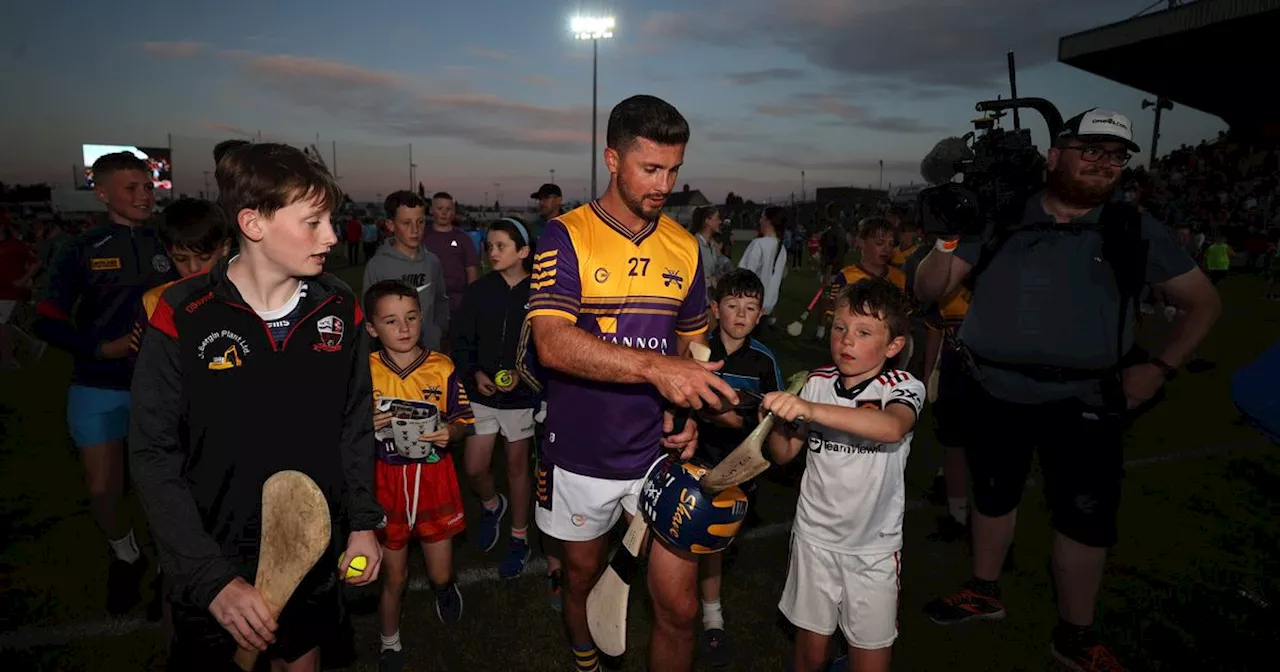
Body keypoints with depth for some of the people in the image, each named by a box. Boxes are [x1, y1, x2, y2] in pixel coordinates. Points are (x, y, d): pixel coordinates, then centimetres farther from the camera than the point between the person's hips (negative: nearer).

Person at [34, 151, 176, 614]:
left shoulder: (167, 245, 3)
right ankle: (127, 557, 37)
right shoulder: (83, 250, -2)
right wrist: (102, 347, -15)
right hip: (100, 389, 0)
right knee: (103, 490, 7)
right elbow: (47, 321, -1)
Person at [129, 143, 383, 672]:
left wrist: (363, 523, 2)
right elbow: (154, 456, -13)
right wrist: (212, 578, -18)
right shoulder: (184, 317, -16)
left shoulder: (339, 309, -6)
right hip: (212, 560, -3)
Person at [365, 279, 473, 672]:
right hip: (387, 481, 0)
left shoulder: (442, 368, -6)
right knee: (393, 576, 12)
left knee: (440, 574, 10)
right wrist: (368, 427, -19)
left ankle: (445, 587, 48)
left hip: (434, 478, 0)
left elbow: (462, 423, 1)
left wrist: (448, 432, -21)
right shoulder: (364, 372, -6)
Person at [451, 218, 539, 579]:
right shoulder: (479, 290, -2)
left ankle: (519, 538, 30)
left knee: (517, 466, 11)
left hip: (521, 395, -2)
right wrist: (475, 373, -12)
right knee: (474, 469, 5)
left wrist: (522, 373, -20)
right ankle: (492, 505, 39)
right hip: (482, 393, 3)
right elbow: (462, 341, 3)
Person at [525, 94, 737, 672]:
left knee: (678, 607, 3)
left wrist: (687, 410, -5)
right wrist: (655, 368, -35)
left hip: (660, 452, 2)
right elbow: (552, 343, -25)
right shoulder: (566, 236, -11)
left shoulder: (684, 246, 2)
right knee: (583, 580, 22)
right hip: (581, 456, -2)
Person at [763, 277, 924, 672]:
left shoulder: (904, 387, -11)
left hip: (874, 547, -2)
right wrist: (775, 421, -19)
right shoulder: (818, 382, -1)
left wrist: (810, 409, -45)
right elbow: (785, 455, 2)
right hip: (815, 536, 2)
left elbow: (893, 427, -36)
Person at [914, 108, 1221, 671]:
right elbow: (929, 291, -3)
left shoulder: (1136, 232, 0)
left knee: (1086, 518, 6)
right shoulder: (1001, 220, -2)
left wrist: (1160, 365, -3)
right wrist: (947, 241, -21)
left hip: (1081, 402, 0)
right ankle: (984, 591, 39)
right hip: (992, 394, 0)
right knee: (993, 496, 16)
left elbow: (1203, 302, 9)